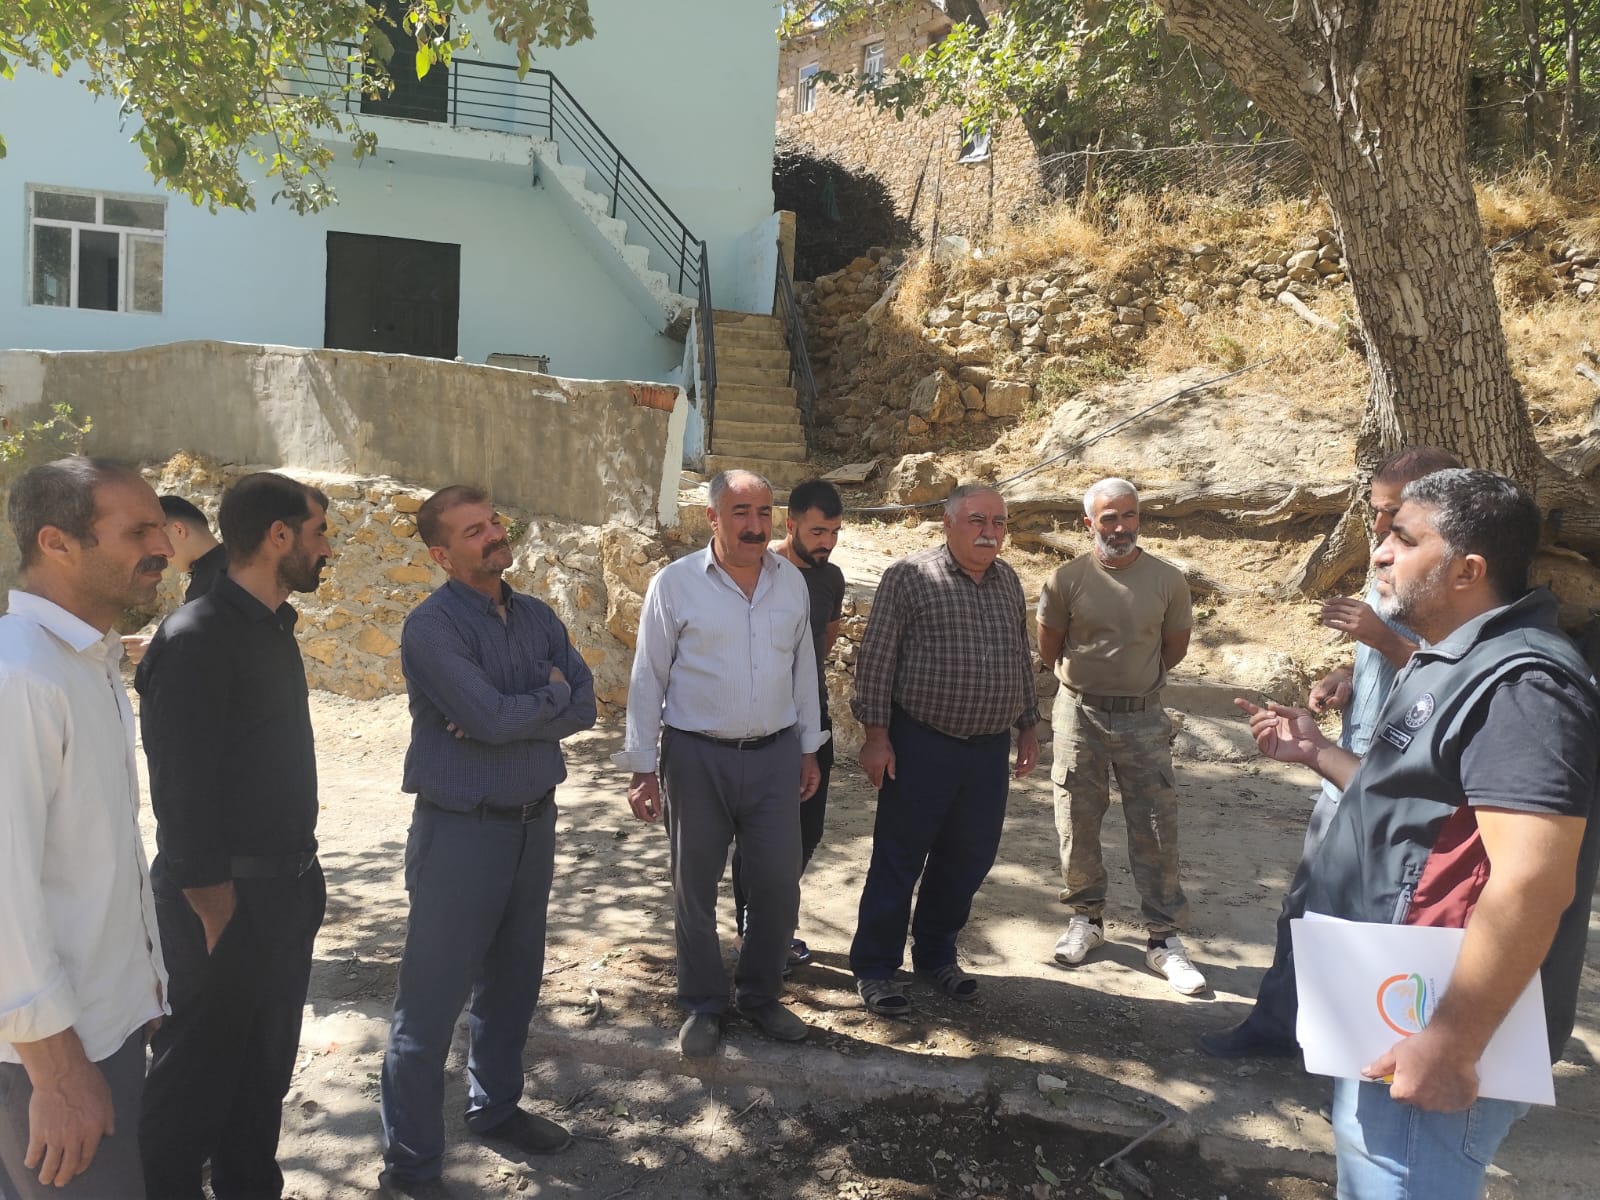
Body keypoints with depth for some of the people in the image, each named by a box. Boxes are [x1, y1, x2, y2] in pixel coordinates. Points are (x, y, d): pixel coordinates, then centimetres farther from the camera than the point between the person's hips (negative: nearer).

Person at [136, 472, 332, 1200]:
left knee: (265, 1064, 20)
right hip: (227, 899, -8)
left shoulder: (271, 627, 9)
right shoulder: (197, 638, -18)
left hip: (287, 889, 8)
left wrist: (302, 874, 12)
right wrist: (217, 916, -17)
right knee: (198, 1072, 8)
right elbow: (181, 796, -20)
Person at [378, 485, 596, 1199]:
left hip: (535, 820, 7)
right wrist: (550, 692, -7)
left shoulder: (537, 617, 6)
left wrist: (508, 715, -17)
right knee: (432, 1000, 3)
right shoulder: (432, 626, -14)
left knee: (512, 980, 19)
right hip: (461, 828, -6)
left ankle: (495, 1108, 39)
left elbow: (584, 707, -3)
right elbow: (492, 718, -24)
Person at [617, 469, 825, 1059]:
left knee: (779, 884, 7)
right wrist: (643, 767, -5)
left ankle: (759, 995, 29)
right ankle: (702, 1006, 29)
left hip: (774, 755, 3)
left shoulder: (791, 581, 4)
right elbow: (648, 679, -4)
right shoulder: (675, 583, -7)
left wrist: (808, 747, 13)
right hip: (696, 756, -3)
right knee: (695, 887, 10)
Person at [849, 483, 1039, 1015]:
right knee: (899, 859, 4)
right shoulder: (910, 576, -7)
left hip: (989, 749, 6)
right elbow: (876, 657, -9)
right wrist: (876, 734, -12)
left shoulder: (1007, 580, 11)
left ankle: (936, 955, 33)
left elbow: (1021, 657, 19)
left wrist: (1027, 726, 19)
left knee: (967, 860, 14)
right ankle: (874, 967, 18)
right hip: (922, 745, -5)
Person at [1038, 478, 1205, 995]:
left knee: (1156, 831, 1)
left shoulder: (1168, 580, -5)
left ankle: (1163, 937, 11)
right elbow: (1049, 647, 7)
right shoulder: (1067, 579, -7)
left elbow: (1174, 646, 10)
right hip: (1080, 715, 0)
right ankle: (1086, 917, 27)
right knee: (1078, 826, 9)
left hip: (1144, 719, 0)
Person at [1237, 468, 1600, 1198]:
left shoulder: (1516, 683, -22)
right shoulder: (1455, 666, 12)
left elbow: (1534, 882, -29)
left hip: (1428, 1033, -10)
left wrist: (1451, 1043, -28)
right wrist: (1316, 752, 14)